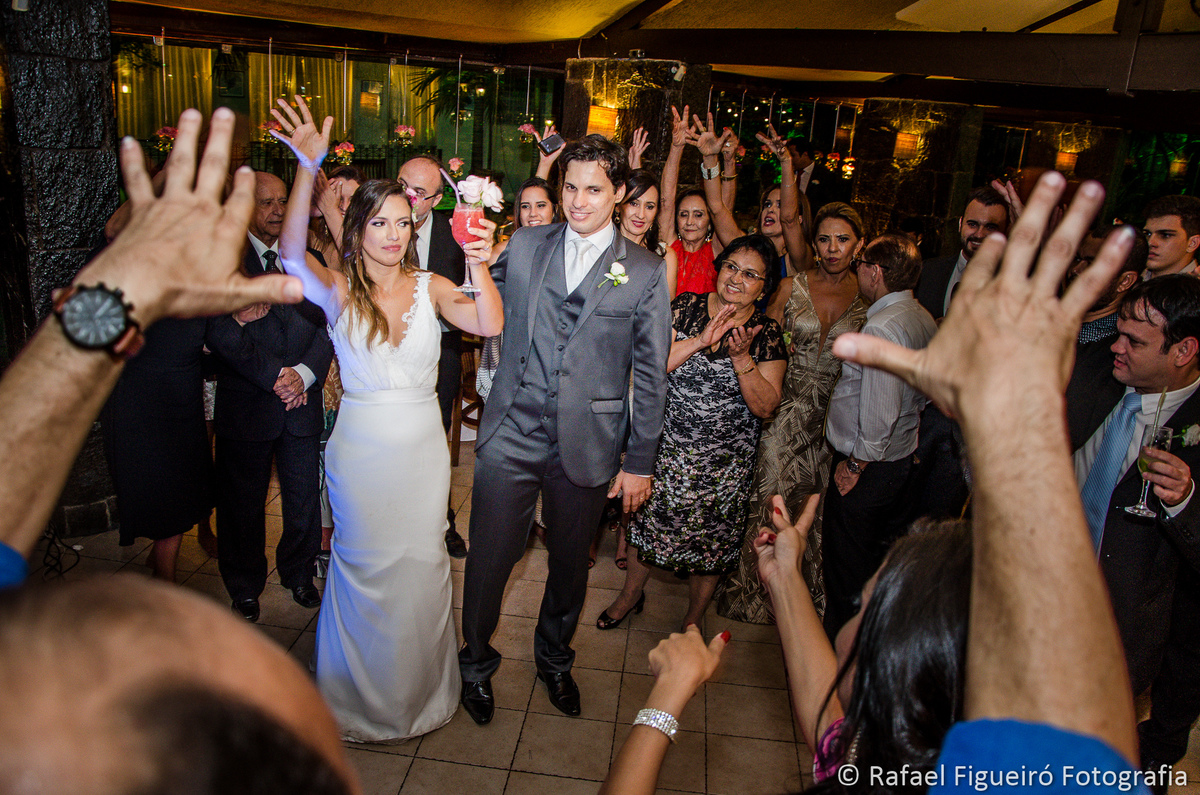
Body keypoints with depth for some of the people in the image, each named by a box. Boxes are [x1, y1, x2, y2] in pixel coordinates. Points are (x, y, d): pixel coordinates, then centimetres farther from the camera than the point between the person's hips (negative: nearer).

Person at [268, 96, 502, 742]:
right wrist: (308, 168, -40)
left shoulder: (431, 287, -2)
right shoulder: (338, 291, -7)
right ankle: (364, 697, 37)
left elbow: (490, 325, -17)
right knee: (365, 568, 13)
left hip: (423, 447, 2)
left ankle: (418, 692, 39)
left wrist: (480, 267, -35)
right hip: (361, 447, -2)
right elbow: (291, 253, -28)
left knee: (420, 568, 14)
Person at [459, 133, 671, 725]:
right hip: (512, 433, 1)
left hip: (588, 443, 0)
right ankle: (476, 663, 35)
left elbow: (650, 375, -1)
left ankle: (554, 658, 44)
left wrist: (640, 462, -1)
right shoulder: (523, 246, 3)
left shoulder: (644, 271, -2)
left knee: (570, 561, 17)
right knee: (489, 558, 8)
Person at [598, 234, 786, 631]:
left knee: (710, 539, 12)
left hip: (724, 463, 0)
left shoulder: (768, 334, -6)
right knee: (649, 522, 14)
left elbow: (765, 406, -11)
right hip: (667, 448, 0)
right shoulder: (686, 307, -5)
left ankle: (692, 623, 36)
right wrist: (701, 341, -25)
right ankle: (631, 593, 42)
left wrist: (741, 357, -24)